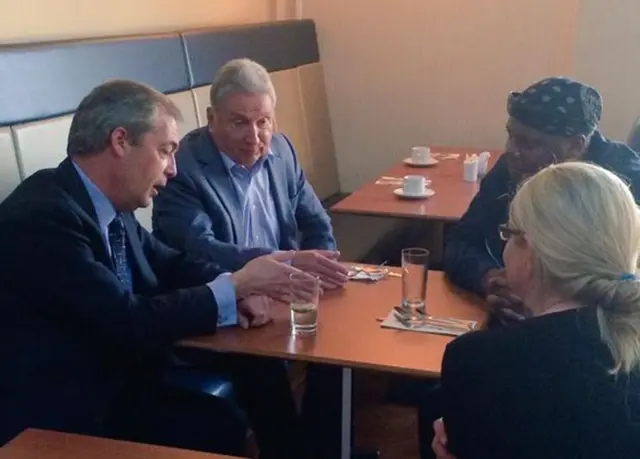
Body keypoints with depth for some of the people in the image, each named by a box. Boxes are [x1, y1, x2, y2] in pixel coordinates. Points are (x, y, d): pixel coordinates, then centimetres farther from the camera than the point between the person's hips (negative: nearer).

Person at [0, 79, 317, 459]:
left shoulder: (110, 206, 2)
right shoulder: (43, 216, -23)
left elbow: (168, 265, 13)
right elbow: (128, 322, -25)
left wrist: (238, 290, -7)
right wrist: (235, 286, -16)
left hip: (114, 381, 8)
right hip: (54, 417, -8)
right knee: (220, 428, -20)